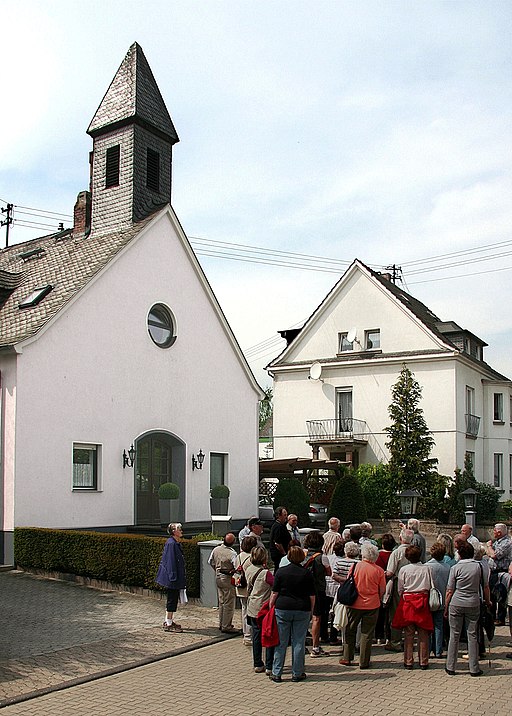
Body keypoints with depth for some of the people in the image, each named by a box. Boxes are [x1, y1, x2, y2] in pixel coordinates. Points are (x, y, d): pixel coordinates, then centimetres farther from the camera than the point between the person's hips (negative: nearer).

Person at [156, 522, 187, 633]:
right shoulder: (171, 543, -17)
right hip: (172, 577, -10)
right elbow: (170, 561, -20)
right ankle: (168, 624, 3)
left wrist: (181, 578, 21)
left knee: (173, 599, 16)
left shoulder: (176, 543, 13)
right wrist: (173, 577, -21)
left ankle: (168, 621, 25)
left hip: (176, 577, 10)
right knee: (172, 599, -4)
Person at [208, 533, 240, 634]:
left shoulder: (216, 550, -1)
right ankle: (226, 626, 5)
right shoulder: (232, 553, -23)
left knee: (221, 602, 18)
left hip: (218, 577, 7)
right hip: (228, 579, -7)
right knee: (229, 603, 1)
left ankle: (221, 624, 26)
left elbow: (210, 562, 12)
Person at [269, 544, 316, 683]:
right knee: (299, 642, 7)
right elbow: (312, 596, 1)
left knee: (281, 642, 7)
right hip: (302, 611, 0)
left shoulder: (281, 572, -1)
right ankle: (297, 674, 13)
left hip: (283, 609, 0)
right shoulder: (307, 573, 0)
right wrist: (310, 611, 13)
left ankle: (276, 673, 11)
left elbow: (274, 594, -1)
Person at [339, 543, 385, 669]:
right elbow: (382, 590, -1)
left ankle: (347, 658, 18)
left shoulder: (355, 566, -7)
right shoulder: (379, 570, -8)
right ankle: (364, 662, 11)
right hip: (372, 606, 0)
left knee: (350, 631, 14)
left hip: (354, 604, 1)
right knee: (367, 634, 8)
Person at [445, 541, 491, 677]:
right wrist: (488, 601, 22)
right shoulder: (479, 566, 0)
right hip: (473, 604, 1)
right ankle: (474, 668, 12)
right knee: (472, 636, 8)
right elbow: (486, 587, 6)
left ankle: (450, 667, 13)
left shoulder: (455, 568, -5)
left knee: (454, 636, 7)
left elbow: (449, 591, -4)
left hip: (456, 604, -1)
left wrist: (446, 607, 5)